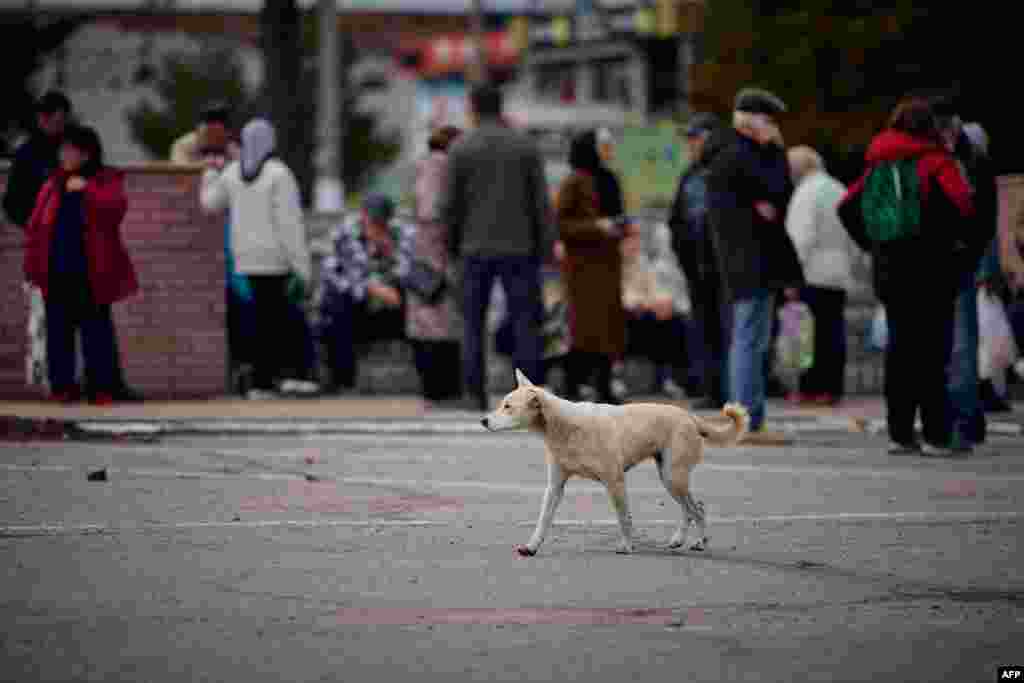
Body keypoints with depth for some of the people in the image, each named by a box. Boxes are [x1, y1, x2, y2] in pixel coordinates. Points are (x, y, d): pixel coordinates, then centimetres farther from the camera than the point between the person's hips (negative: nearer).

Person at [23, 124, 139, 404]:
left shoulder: (106, 181, 1)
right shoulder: (53, 185, 11)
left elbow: (116, 208, -20)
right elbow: (35, 227, 12)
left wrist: (86, 189, -24)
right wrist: (32, 264, 5)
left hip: (91, 275, -4)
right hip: (57, 273, 4)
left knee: (96, 332, -1)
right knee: (59, 332, 5)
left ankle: (102, 389, 4)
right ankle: (62, 386, 12)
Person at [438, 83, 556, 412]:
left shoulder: (460, 148, -4)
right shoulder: (526, 145, -1)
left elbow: (449, 204, -4)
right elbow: (541, 202, -3)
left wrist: (452, 245, 12)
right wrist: (546, 249, 2)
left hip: (476, 249, 0)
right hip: (517, 249, 0)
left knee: (473, 324, 10)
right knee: (525, 323, 3)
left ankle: (476, 396, 4)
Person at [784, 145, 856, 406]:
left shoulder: (807, 192, -9)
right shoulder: (838, 190, 17)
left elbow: (803, 238, -16)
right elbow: (849, 237, 18)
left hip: (813, 274, -8)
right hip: (840, 274, 8)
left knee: (812, 333, -5)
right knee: (833, 331, 6)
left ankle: (811, 387, -6)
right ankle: (832, 387, 6)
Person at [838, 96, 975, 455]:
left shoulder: (879, 165, 9)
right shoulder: (935, 160, -7)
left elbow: (847, 207, 6)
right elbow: (962, 203, -22)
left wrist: (872, 244, 10)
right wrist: (947, 237, -6)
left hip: (888, 271, 5)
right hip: (931, 268, -5)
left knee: (900, 347, 11)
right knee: (932, 348, -2)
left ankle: (900, 433, 11)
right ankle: (936, 435, -4)